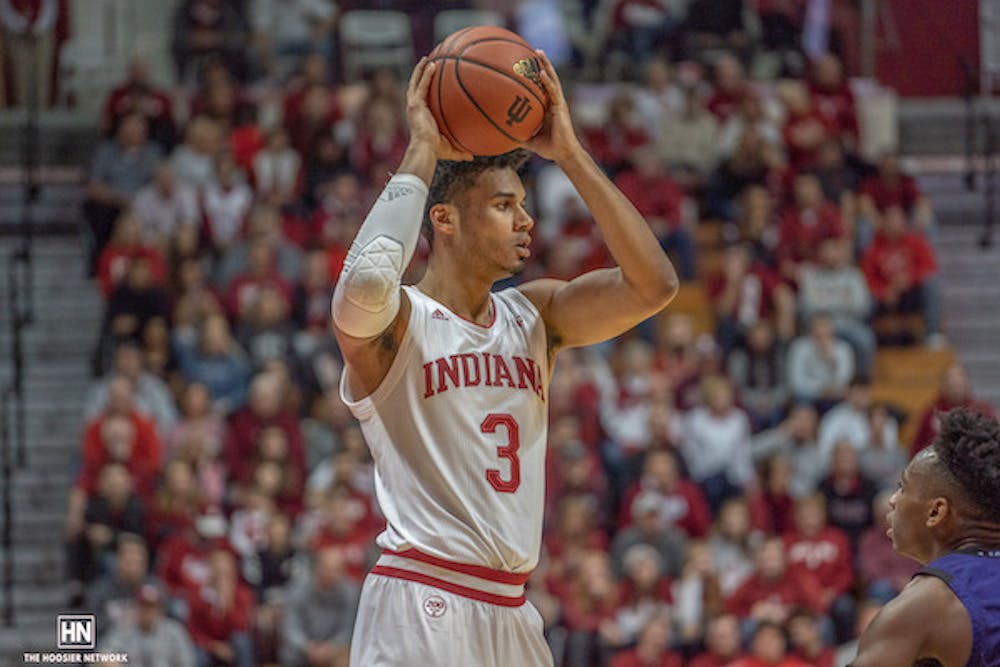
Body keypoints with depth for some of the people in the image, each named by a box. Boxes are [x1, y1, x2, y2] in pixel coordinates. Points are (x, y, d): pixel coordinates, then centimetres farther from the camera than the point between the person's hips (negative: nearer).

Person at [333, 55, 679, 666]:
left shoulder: (535, 316, 13)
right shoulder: (397, 321, -6)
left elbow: (653, 285, 0)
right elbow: (365, 284, -30)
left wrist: (570, 153, -3)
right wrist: (423, 152, -18)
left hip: (510, 614, 7)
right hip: (421, 609, -7)